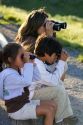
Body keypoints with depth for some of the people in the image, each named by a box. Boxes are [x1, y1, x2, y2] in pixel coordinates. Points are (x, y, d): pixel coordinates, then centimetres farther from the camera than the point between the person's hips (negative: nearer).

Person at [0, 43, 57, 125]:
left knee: (53, 105, 6)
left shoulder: (17, 70, 8)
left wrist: (30, 64, 0)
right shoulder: (10, 75, -24)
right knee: (49, 111, -19)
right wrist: (28, 64, -26)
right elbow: (27, 81, -35)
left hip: (25, 103, 10)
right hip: (17, 109, -10)